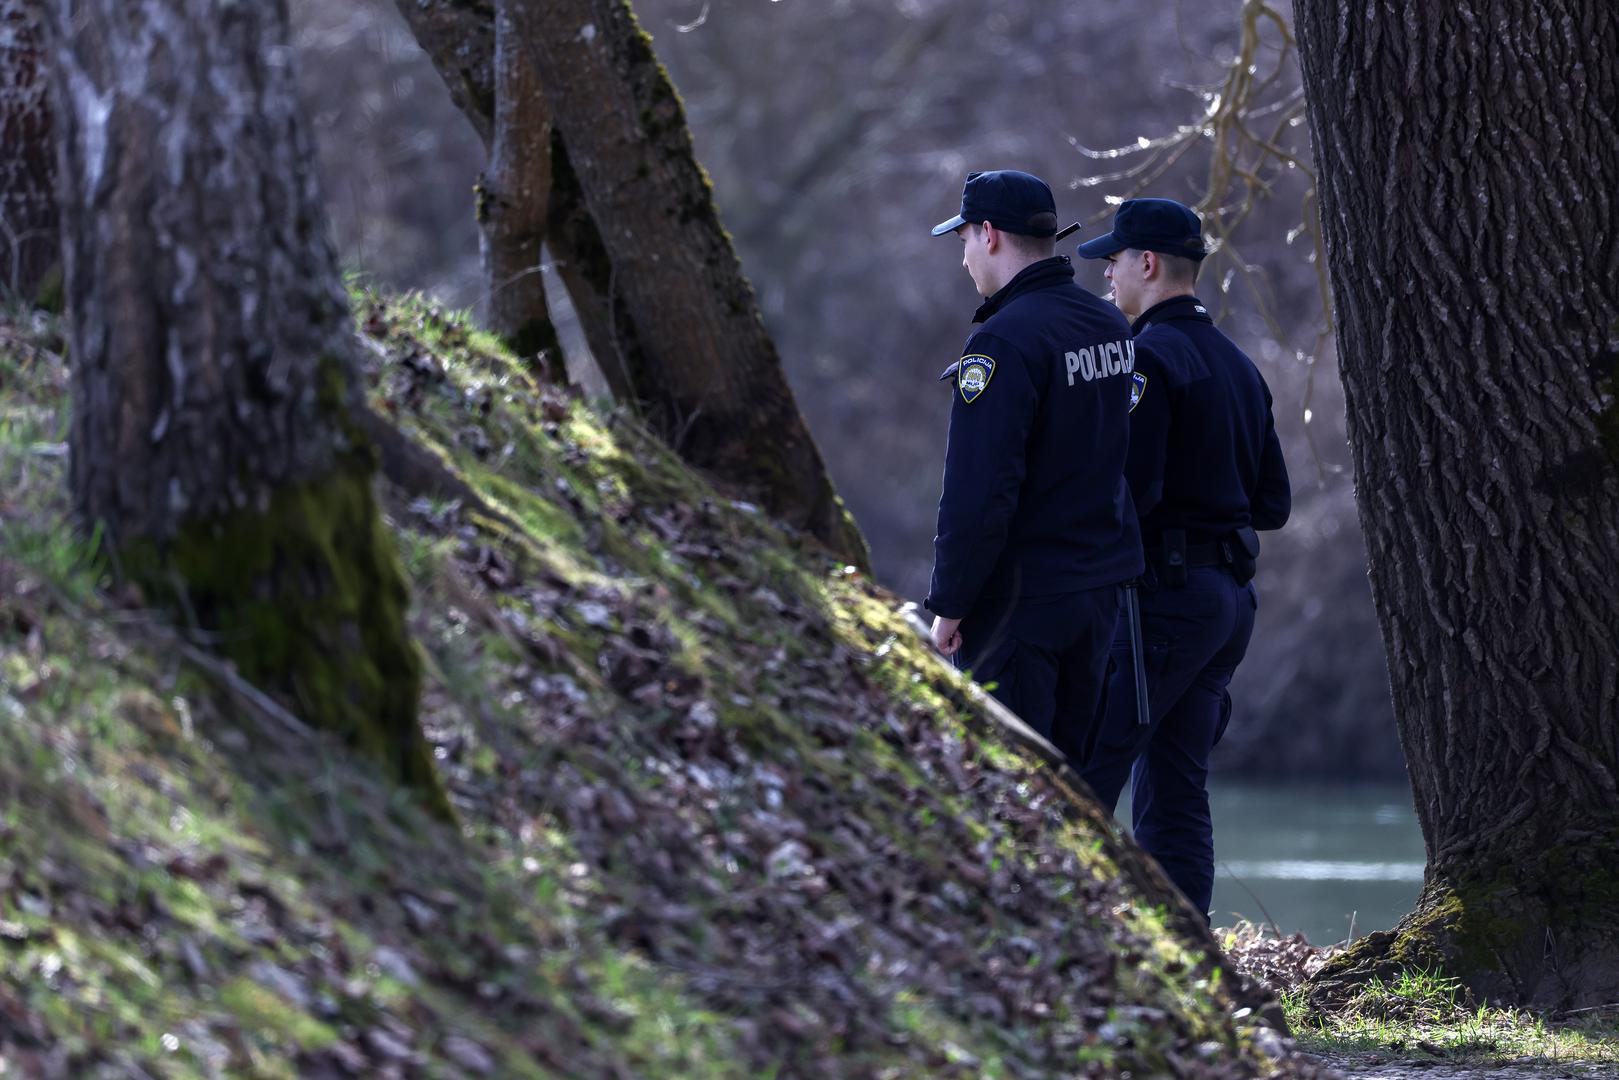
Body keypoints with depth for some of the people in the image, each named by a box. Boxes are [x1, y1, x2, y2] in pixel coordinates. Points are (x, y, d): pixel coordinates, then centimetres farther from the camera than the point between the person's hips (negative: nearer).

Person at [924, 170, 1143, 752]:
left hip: (1020, 596, -8)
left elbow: (978, 492, -22)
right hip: (1101, 588, 8)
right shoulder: (1112, 326, 9)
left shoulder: (1004, 342, -19)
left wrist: (949, 604, -14)